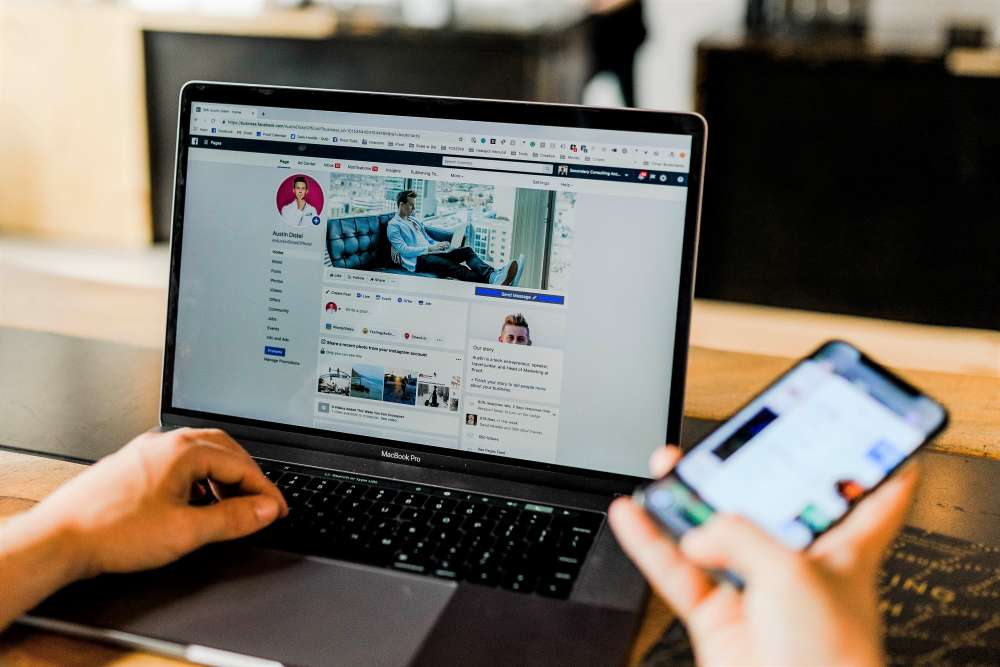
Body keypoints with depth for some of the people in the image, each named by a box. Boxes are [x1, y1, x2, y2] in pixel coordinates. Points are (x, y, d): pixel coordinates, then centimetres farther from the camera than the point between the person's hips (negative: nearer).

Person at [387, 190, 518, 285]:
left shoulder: (415, 221, 26)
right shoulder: (393, 225, 1)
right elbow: (404, 250, -11)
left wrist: (440, 244, 5)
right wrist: (429, 248, -15)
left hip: (430, 253, 8)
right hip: (416, 260, -8)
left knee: (467, 250, -16)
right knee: (449, 265, -36)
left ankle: (492, 275, -45)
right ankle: (487, 281, -58)